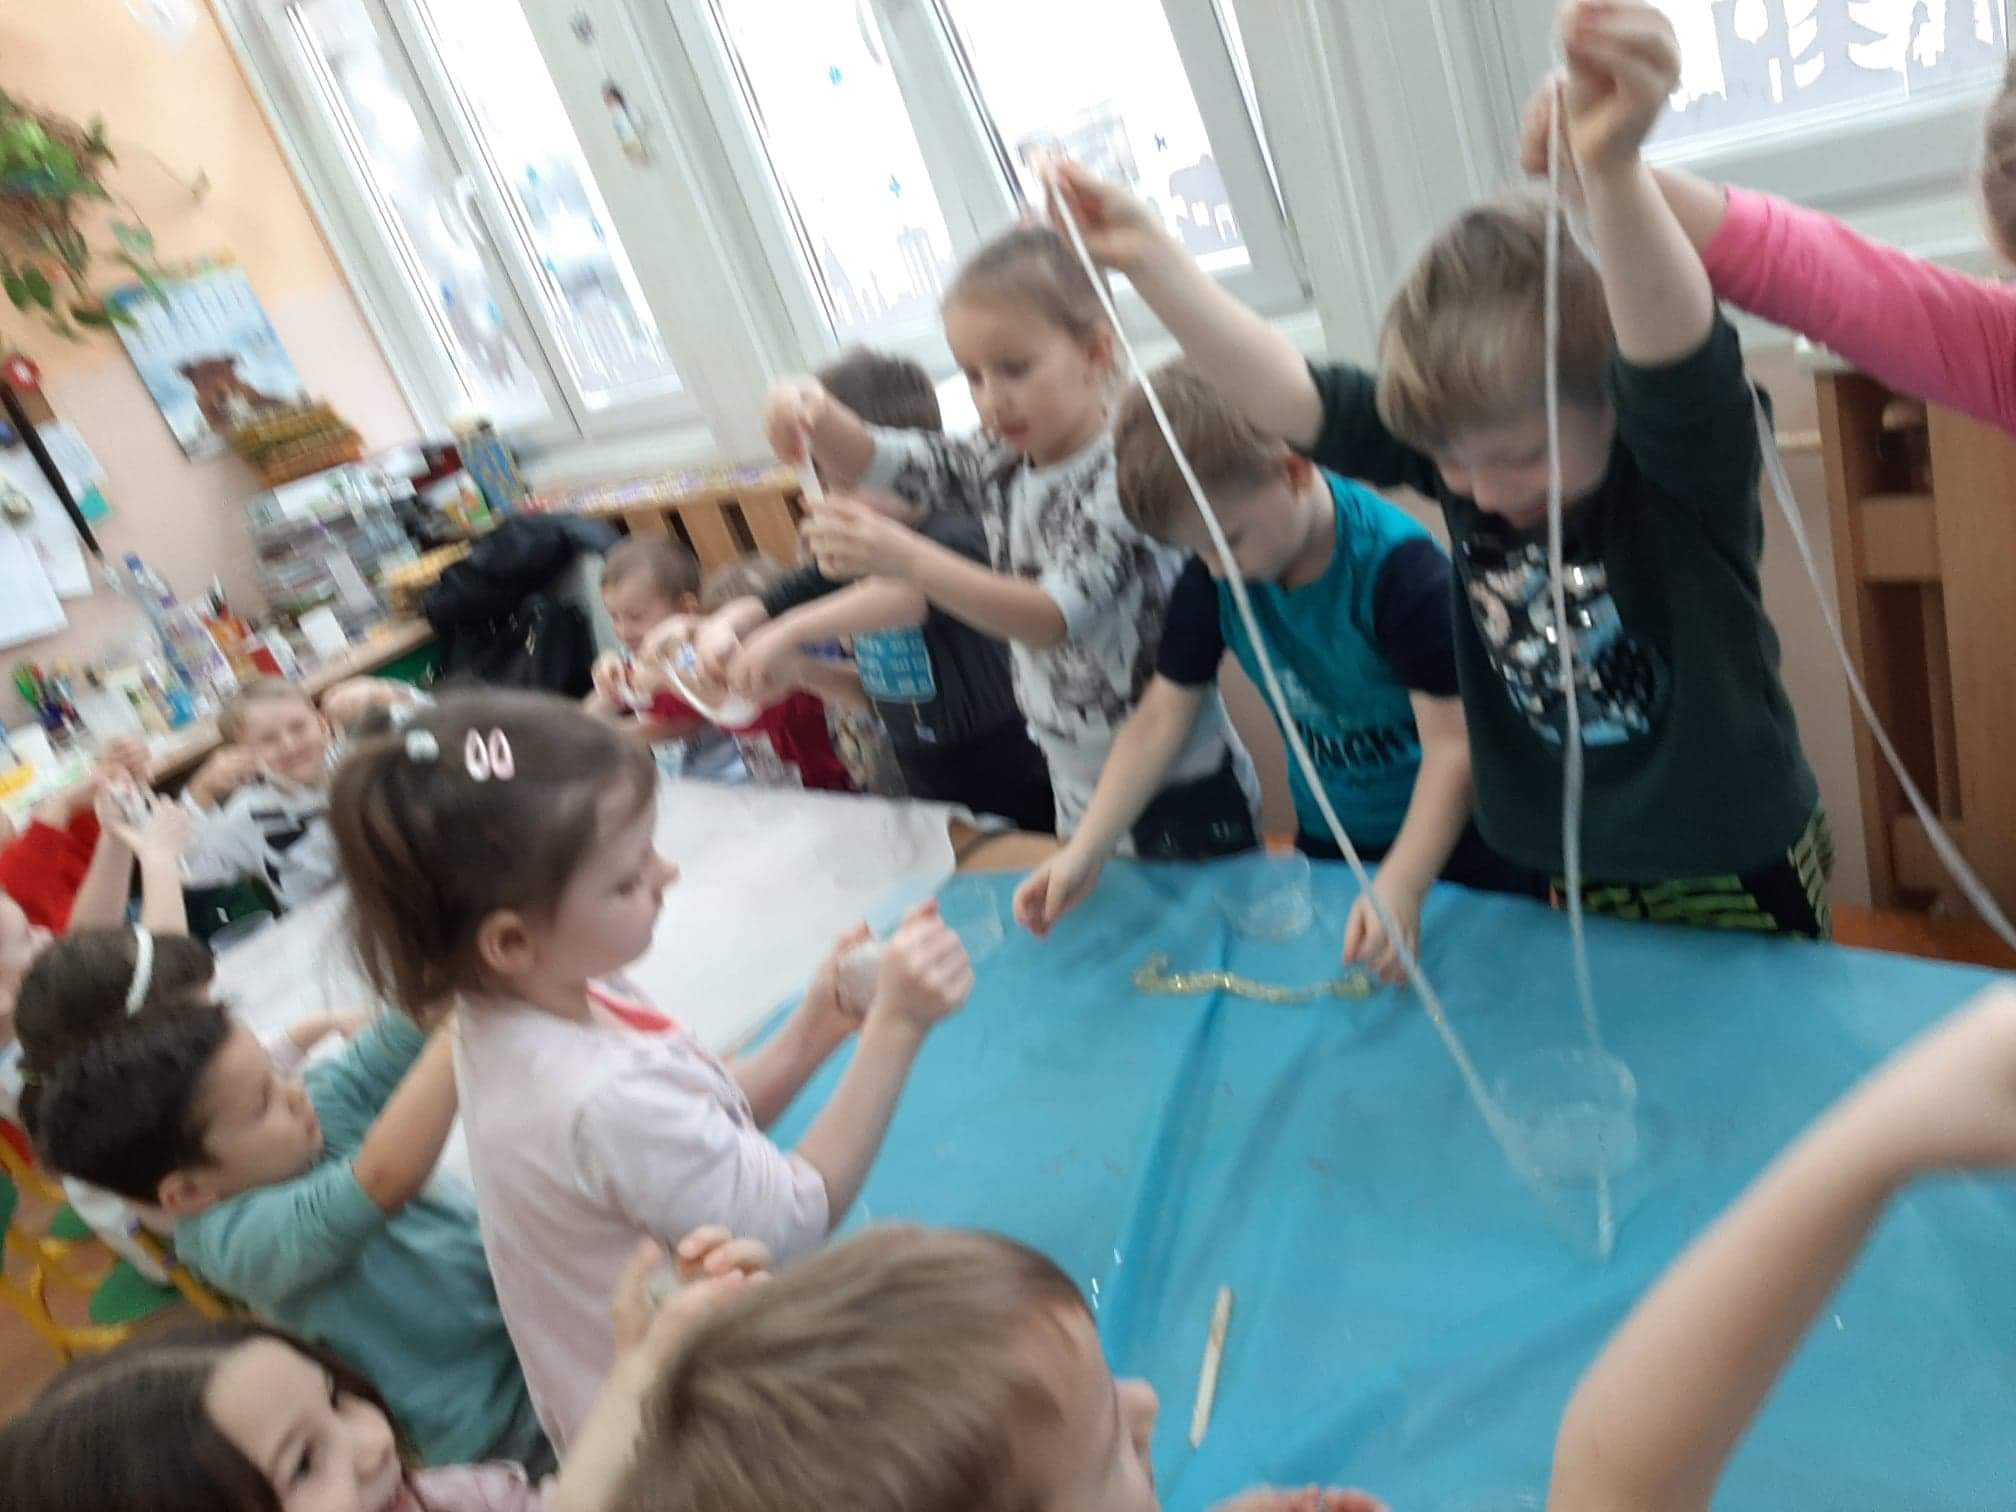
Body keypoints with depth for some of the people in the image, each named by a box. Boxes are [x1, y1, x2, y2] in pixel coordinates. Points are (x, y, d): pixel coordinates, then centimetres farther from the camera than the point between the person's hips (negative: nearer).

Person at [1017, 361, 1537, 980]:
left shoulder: (1399, 567, -28)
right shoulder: (1209, 578, -13)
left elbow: (1453, 747, -29)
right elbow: (1161, 717, -8)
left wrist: (1399, 888, -43)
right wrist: (1085, 850, -18)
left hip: (1451, 839, -4)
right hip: (1328, 843, 5)